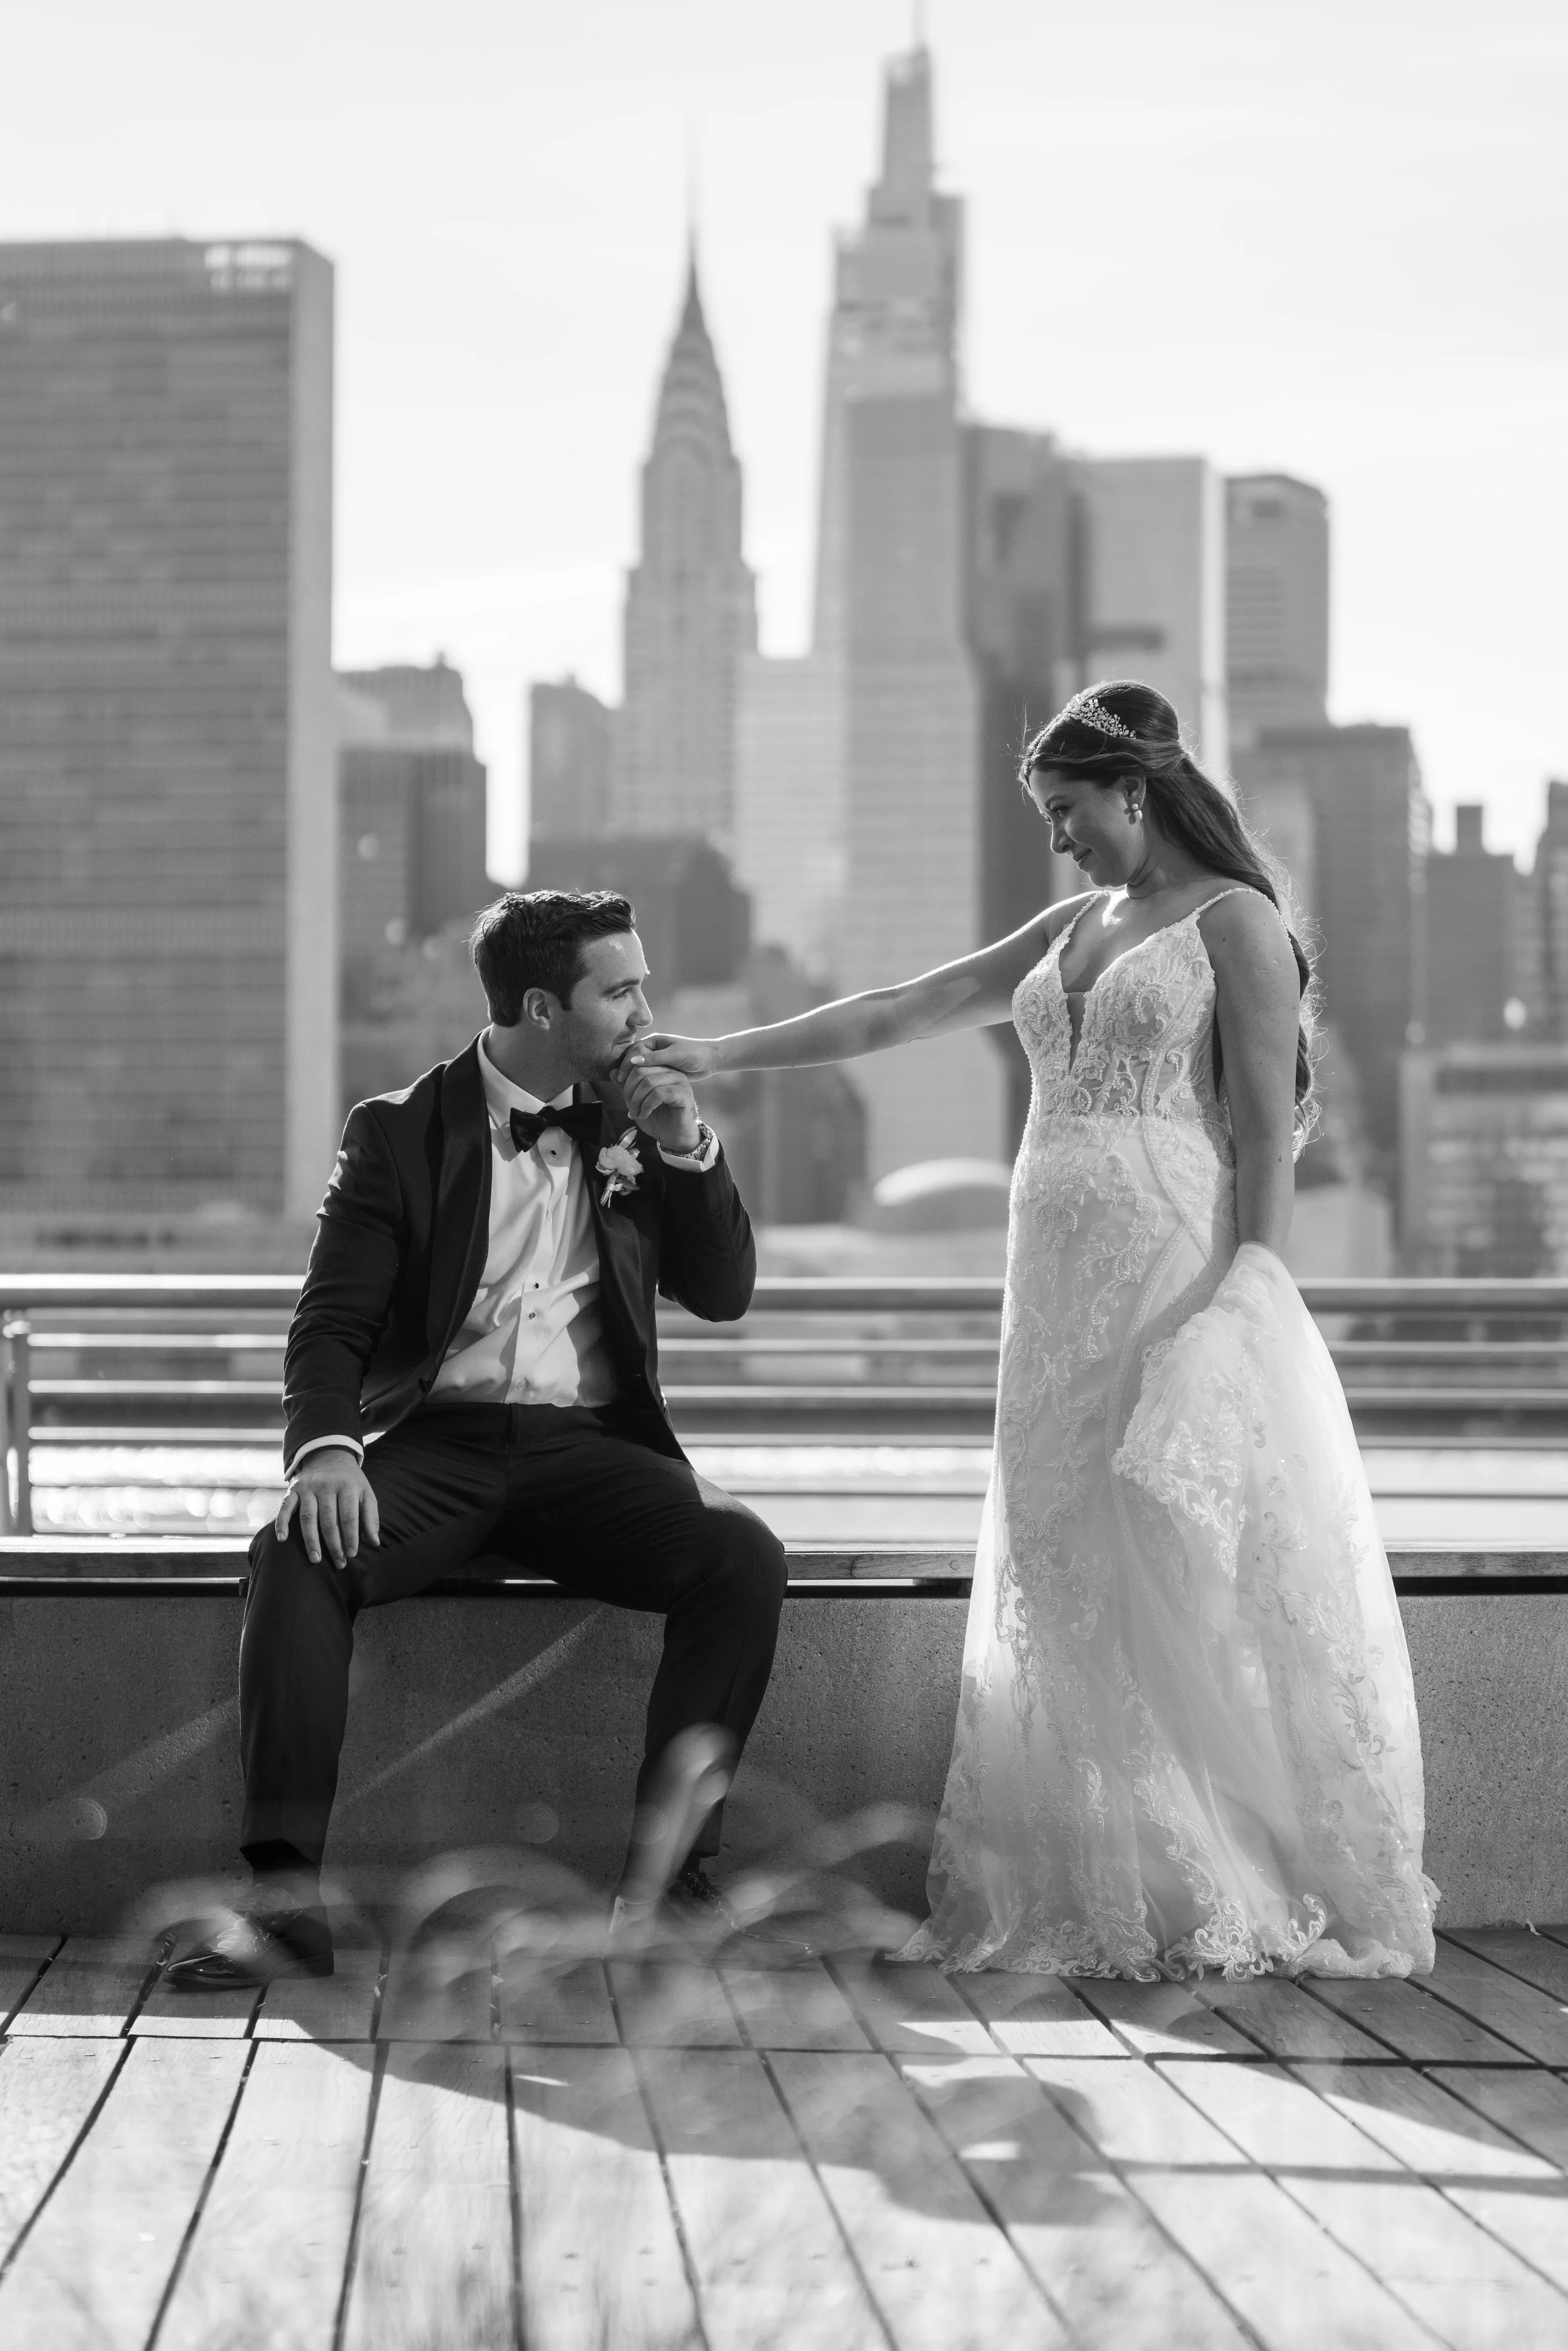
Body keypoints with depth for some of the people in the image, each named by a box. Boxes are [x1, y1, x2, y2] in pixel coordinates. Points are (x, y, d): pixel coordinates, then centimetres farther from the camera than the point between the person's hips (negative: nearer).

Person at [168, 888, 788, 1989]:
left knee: (746, 1558, -26)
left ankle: (667, 1876, -22)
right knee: (296, 1558, -31)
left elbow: (725, 1294, 12)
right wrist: (326, 1447, -23)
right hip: (438, 1441, -2)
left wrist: (688, 1149, -3)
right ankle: (288, 1891, -34)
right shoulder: (401, 1131, 4)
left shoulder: (631, 1123, 12)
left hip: (588, 1446, 2)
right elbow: (332, 1321, -2)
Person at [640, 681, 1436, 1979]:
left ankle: (1245, 1892, 0)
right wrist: (725, 1054, 15)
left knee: (1189, 1578, -8)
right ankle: (1102, 1885, 9)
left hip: (1180, 1277, -7)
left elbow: (1270, 1132, -9)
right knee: (1068, 1583, 4)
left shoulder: (1236, 923, -3)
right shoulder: (1074, 929, 18)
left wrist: (1251, 1299, -16)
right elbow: (900, 1014, 18)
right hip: (1062, 1288, 7)